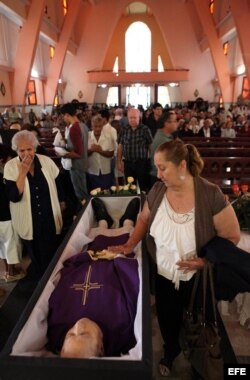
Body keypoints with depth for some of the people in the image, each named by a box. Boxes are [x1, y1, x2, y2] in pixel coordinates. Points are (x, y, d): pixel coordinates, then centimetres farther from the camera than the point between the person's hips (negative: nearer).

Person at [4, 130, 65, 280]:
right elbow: (14, 197, -23)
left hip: (50, 217, 2)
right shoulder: (10, 166, -14)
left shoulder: (46, 161, -9)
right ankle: (40, 278, 48)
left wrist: (62, 201, 17)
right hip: (28, 221, -1)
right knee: (35, 254, 20)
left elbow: (57, 184, 6)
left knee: (54, 252, 20)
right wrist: (22, 172, -28)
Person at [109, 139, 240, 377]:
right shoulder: (157, 190, -13)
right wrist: (130, 244, -5)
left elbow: (232, 237, -15)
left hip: (196, 278, -2)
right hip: (162, 274, 3)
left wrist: (206, 260, -24)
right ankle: (170, 352, 58)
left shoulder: (211, 195, -25)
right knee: (166, 320, 24)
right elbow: (144, 218, 4)